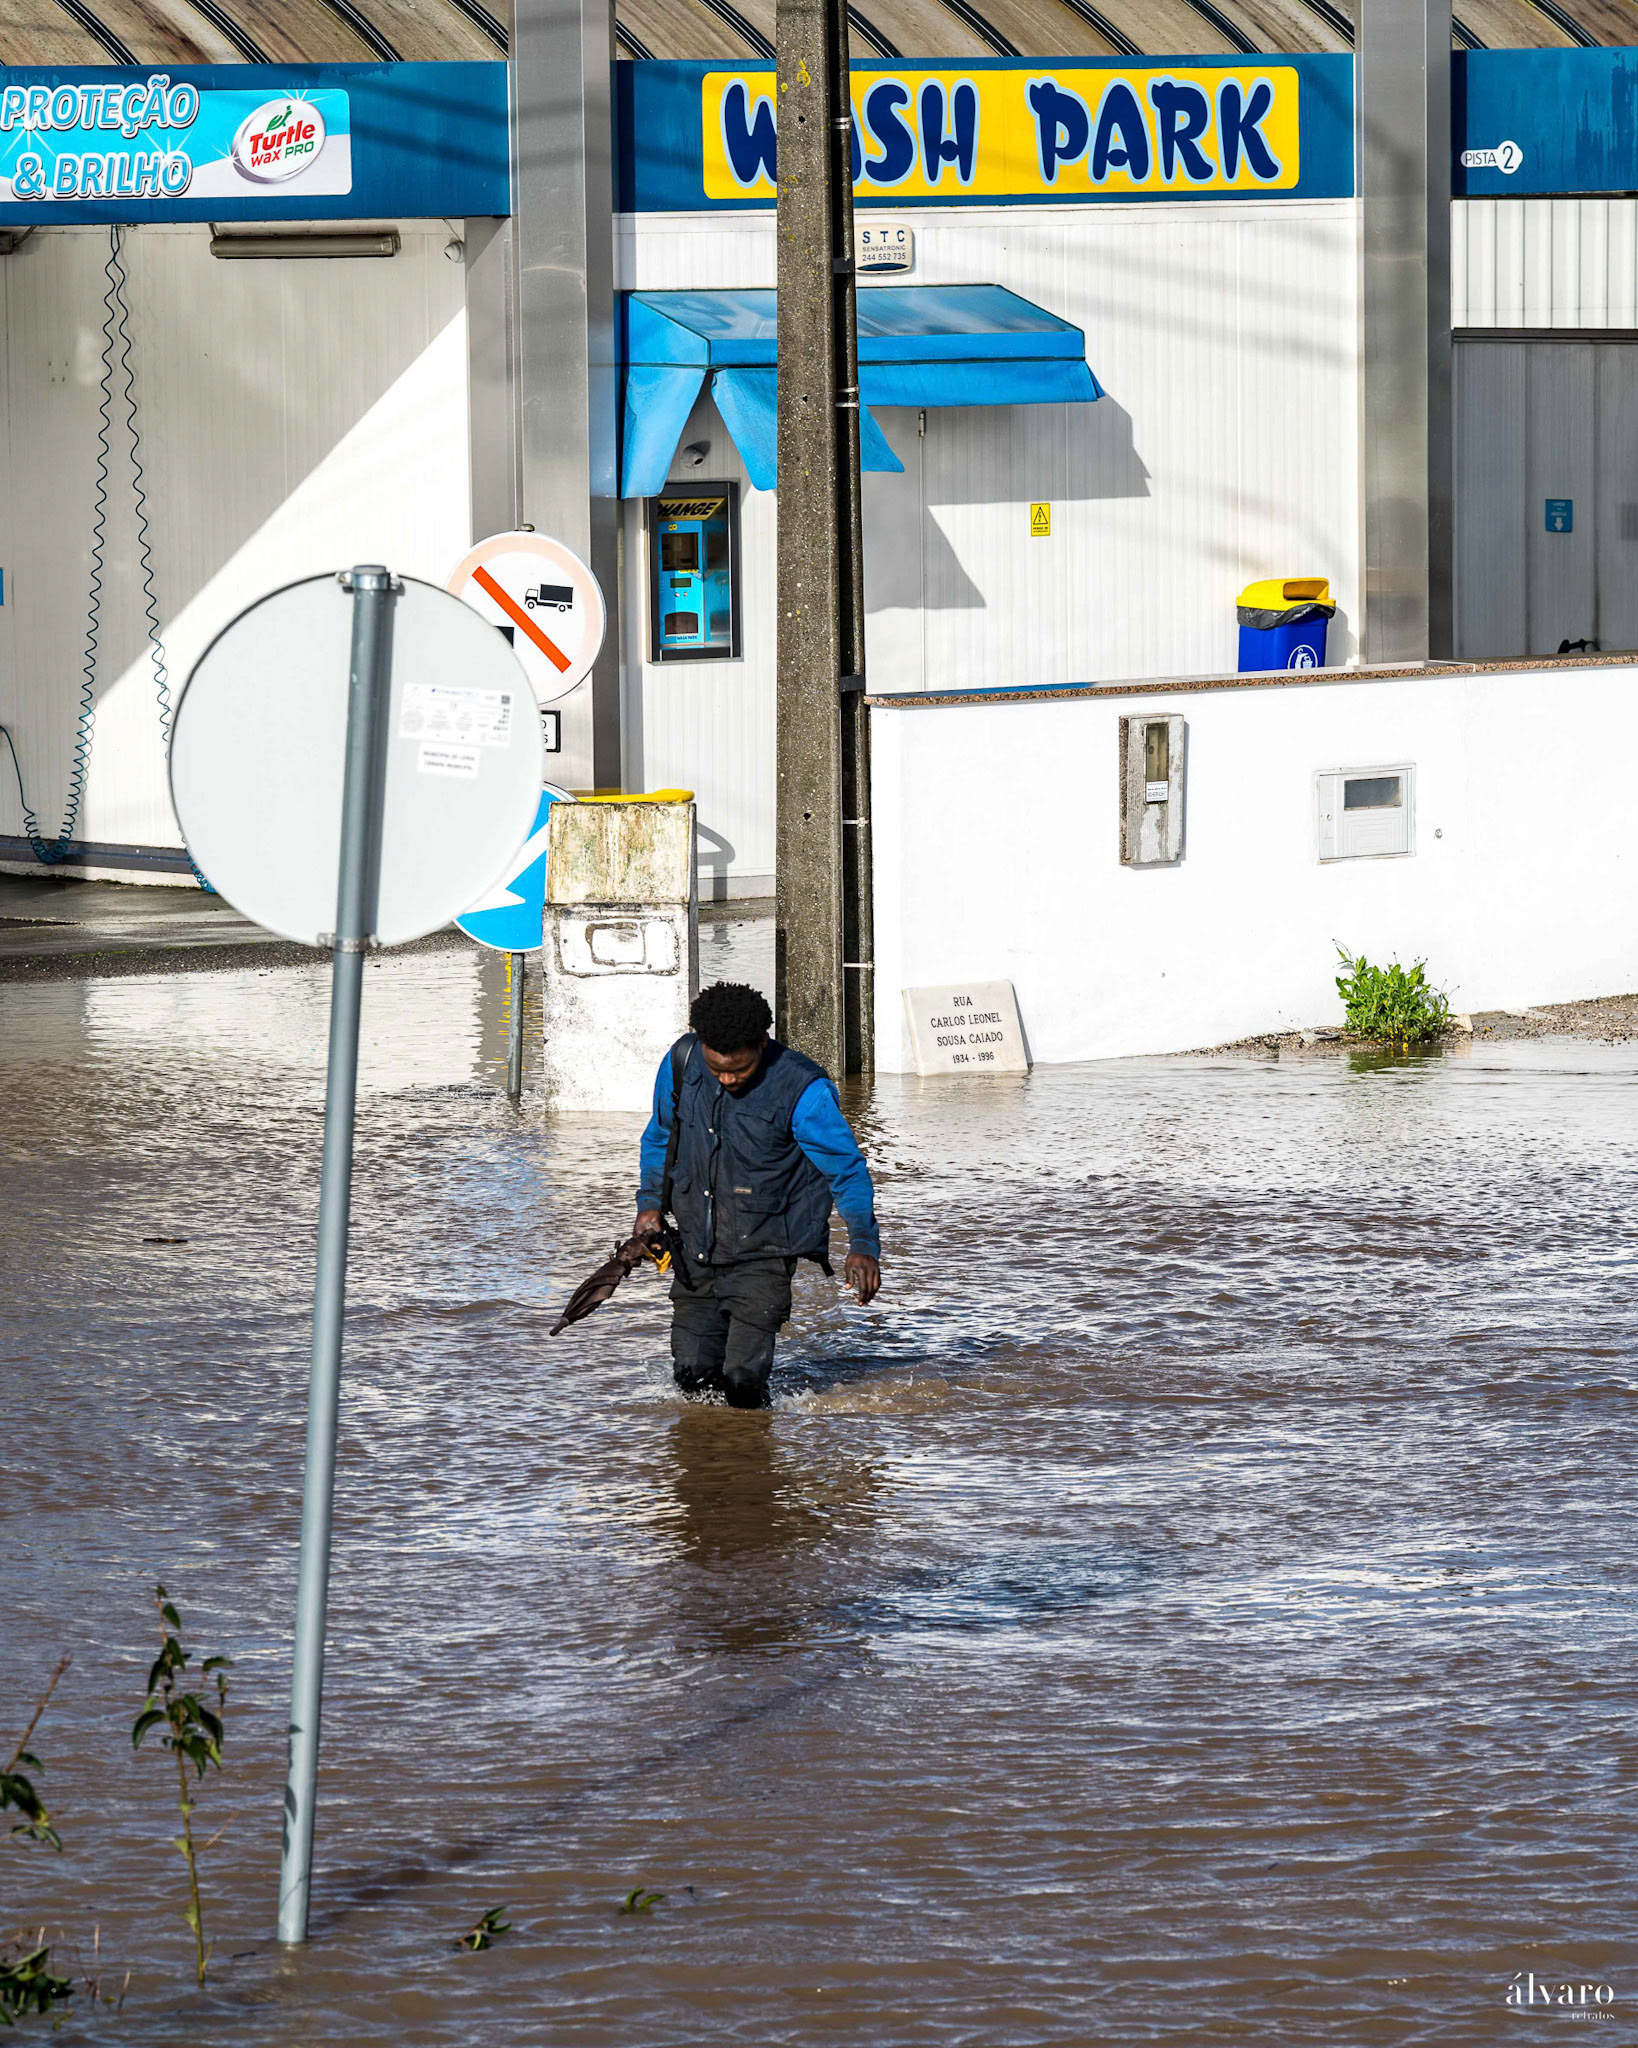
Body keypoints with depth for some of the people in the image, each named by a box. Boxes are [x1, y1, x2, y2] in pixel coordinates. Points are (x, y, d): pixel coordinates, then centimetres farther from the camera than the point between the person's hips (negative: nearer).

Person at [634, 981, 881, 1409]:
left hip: (763, 1251, -5)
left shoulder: (801, 1088, -18)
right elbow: (659, 1137, 14)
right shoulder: (682, 1062, -5)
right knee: (692, 1372, 7)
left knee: (743, 1380, -10)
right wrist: (650, 1202, 4)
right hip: (697, 1246, 5)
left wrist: (863, 1245, -19)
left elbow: (847, 1168, -11)